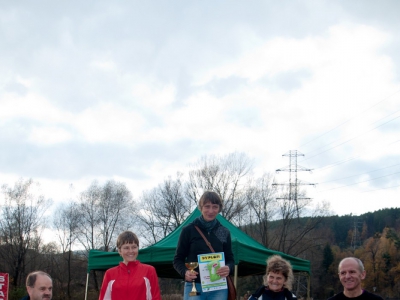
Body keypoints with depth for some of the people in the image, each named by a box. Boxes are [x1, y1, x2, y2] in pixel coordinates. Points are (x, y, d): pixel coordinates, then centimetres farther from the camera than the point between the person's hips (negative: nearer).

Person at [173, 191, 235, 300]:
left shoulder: (224, 232, 9)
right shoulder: (189, 230, 1)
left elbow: (230, 259, 14)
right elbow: (178, 259, 5)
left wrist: (228, 268, -10)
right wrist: (185, 272, -16)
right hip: (194, 287, -2)